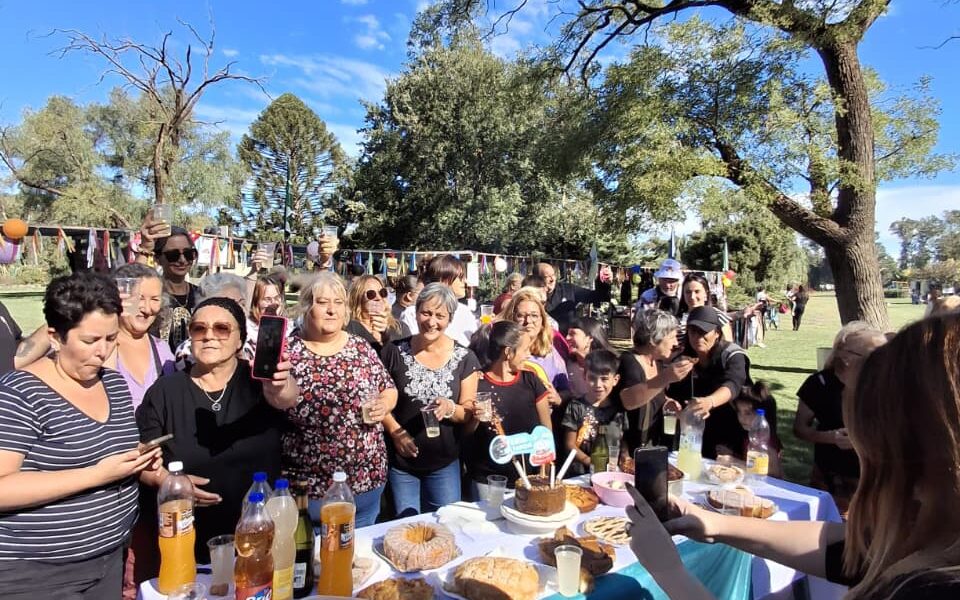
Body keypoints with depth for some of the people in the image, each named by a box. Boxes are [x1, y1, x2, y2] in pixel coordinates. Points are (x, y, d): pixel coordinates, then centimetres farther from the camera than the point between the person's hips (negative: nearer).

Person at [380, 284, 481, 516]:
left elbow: (469, 412, -3)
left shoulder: (464, 358, -5)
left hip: (444, 464, 0)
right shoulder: (394, 352, -6)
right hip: (401, 461, 0)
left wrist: (450, 408, -24)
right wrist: (395, 431, -14)